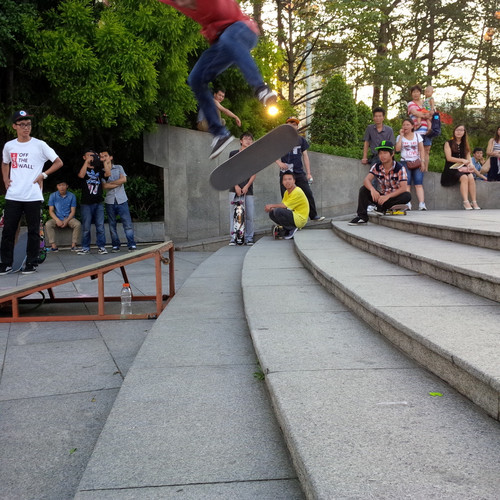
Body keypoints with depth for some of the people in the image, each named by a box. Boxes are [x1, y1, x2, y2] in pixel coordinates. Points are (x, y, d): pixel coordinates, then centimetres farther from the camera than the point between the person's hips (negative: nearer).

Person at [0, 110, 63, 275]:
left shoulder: (39, 145, -2)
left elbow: (58, 162, 2)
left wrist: (43, 175, -6)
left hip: (33, 197, -3)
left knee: (33, 231, 4)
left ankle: (31, 263, 13)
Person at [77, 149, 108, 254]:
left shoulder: (98, 169, 18)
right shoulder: (83, 168, 7)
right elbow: (81, 175, -14)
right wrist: (87, 161, -13)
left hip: (98, 203, 3)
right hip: (86, 203, -3)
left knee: (100, 226, -1)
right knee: (86, 227, -2)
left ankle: (101, 247, 4)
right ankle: (85, 248, 5)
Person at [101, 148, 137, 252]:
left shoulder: (119, 168, 10)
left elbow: (123, 179, -6)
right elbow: (104, 186, -7)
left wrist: (110, 183, -6)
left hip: (121, 200, -1)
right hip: (109, 201, 1)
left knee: (127, 223, -7)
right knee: (112, 225, 4)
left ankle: (131, 245, -5)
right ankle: (115, 245, 12)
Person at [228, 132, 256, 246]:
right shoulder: (233, 154, 8)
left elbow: (254, 173, 5)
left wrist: (247, 186, -7)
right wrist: (236, 186, -7)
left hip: (248, 189, 1)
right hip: (235, 189, -1)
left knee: (249, 214, -1)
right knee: (233, 214, -4)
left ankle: (249, 238, 8)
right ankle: (233, 237, 0)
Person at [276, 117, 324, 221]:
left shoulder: (301, 140, 12)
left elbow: (305, 156, 12)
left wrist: (308, 173, 6)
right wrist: (279, 163, -17)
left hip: (299, 173, 2)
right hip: (285, 173, -2)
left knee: (308, 194, -2)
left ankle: (314, 215, 8)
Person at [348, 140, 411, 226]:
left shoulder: (400, 168, -14)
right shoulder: (376, 167, -3)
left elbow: (403, 188, -24)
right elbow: (366, 180, -18)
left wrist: (387, 196, -37)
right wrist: (372, 189, -42)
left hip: (395, 197, -3)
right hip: (382, 196, 3)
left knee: (407, 196, -34)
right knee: (364, 189, -16)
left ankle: (382, 207, -30)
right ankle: (362, 217, -23)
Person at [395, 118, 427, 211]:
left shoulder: (417, 136, 14)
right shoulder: (400, 137, 12)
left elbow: (421, 150, 8)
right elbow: (397, 149, -5)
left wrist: (422, 161, -5)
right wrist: (401, 136, -2)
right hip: (405, 162, 0)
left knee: (418, 183, -18)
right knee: (406, 182, -20)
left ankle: (422, 204, -28)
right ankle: (407, 204, -27)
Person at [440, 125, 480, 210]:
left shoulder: (465, 144, 19)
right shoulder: (448, 143, 5)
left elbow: (468, 157, 11)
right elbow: (449, 158, -7)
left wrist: (470, 164, -12)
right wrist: (462, 160, -15)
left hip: (463, 168, 4)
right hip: (452, 168, -4)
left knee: (471, 177, -29)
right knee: (464, 177, -33)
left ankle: (474, 202, -31)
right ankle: (465, 202, -37)